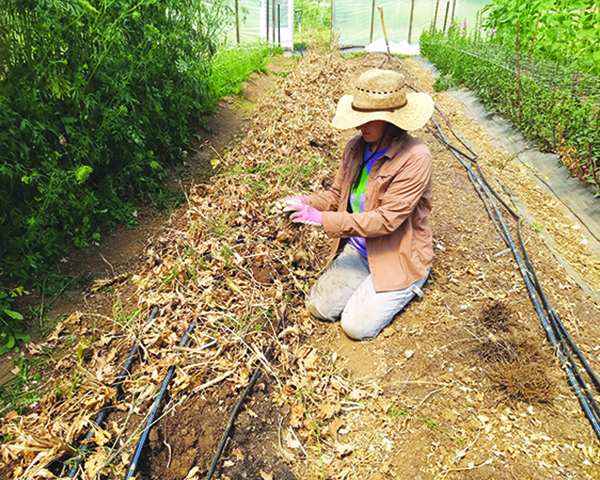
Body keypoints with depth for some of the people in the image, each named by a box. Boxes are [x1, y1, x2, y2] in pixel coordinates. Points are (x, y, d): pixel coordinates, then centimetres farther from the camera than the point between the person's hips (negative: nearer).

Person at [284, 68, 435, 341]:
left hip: (398, 258, -5)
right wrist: (307, 204, -16)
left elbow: (387, 219, -27)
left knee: (357, 326, -11)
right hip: (358, 249, 6)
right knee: (319, 307, -1)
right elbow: (337, 194, 6)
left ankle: (406, 287, 13)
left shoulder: (414, 158, -23)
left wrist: (323, 219, -29)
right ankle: (369, 285, 22)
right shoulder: (356, 147, -3)